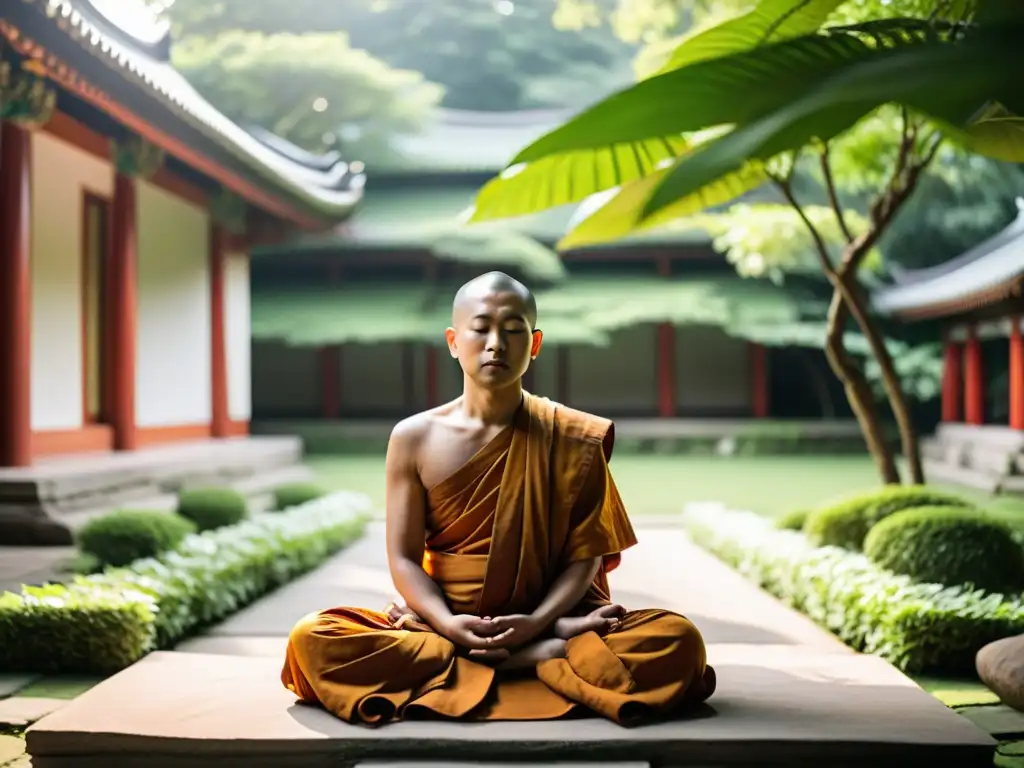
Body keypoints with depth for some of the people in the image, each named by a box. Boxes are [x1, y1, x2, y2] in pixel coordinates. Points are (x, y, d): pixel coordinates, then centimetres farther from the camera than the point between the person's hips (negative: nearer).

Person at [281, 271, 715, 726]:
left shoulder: (575, 441, -1)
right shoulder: (414, 438, 0)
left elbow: (585, 556, -4)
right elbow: (404, 557, -2)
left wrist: (537, 623, -21)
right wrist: (448, 624, -20)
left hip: (543, 620, -1)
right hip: (445, 626, 2)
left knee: (679, 641, -24)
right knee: (312, 638, -26)